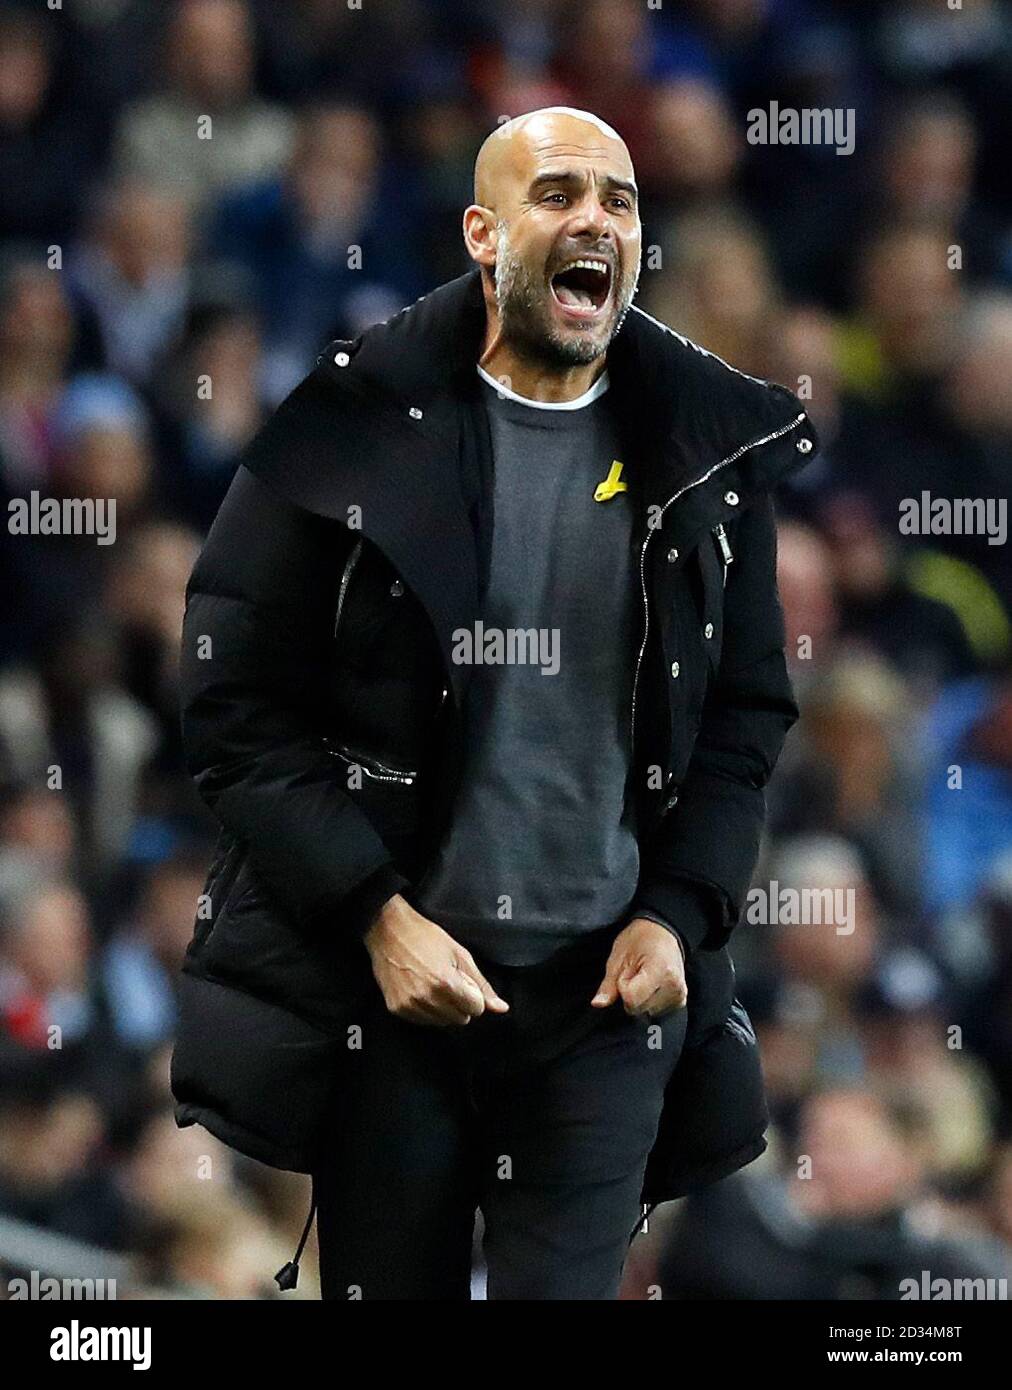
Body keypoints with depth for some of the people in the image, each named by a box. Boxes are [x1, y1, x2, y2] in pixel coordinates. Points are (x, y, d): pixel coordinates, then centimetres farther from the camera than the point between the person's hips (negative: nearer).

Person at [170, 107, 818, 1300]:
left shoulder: (709, 449, 4)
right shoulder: (355, 427, -6)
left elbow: (747, 713, 11)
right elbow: (234, 703, -6)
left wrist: (678, 917, -3)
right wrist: (378, 919, -14)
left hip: (610, 986, 1)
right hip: (383, 977, -1)